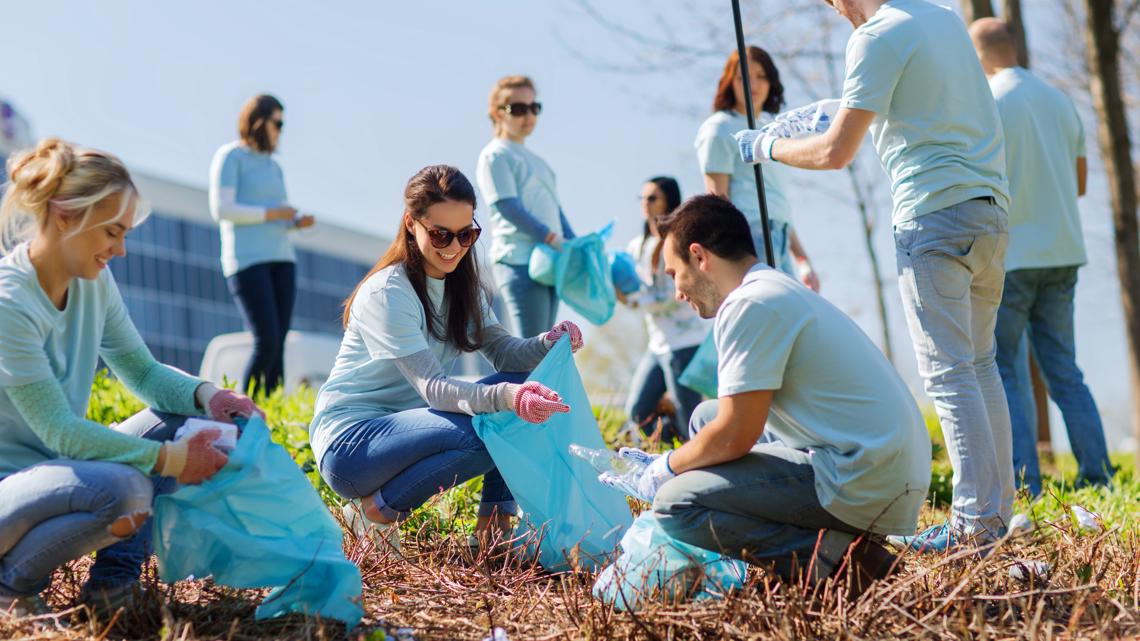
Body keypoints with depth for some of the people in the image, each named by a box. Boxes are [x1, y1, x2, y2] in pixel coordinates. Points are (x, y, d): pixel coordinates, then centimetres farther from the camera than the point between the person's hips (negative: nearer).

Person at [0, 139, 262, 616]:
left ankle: (116, 572, -2)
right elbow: (59, 430, -24)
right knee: (125, 489, -34)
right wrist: (169, 459, -24)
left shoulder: (93, 282, 1)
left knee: (183, 417, -2)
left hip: (56, 466, 9)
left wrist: (205, 394, -11)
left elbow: (143, 371, 9)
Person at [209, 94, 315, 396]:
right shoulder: (230, 156, -3)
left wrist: (298, 221, 1)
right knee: (266, 342, -16)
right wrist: (271, 213, -12)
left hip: (280, 259, 7)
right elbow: (221, 209, -13)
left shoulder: (273, 167, 20)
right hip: (246, 259, -7)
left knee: (278, 345, -1)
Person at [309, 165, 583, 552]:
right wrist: (506, 396, -45)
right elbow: (432, 388, -28)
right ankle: (378, 513, -11)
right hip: (349, 443, -8)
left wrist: (549, 343, -24)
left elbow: (504, 352, -2)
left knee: (524, 389, -8)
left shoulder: (462, 286, 7)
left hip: (406, 428, 8)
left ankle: (494, 523, -4)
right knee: (480, 432, -31)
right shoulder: (387, 293, -20)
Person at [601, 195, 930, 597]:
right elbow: (742, 423, 26)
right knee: (706, 418, 22)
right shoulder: (782, 292, 19)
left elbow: (734, 437, -14)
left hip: (860, 486, -10)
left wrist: (667, 468, 4)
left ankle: (833, 557, -14)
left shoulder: (750, 305, -12)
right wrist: (667, 466, 28)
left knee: (674, 504, -12)